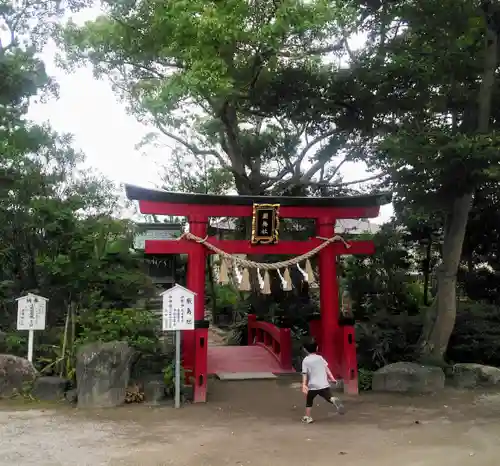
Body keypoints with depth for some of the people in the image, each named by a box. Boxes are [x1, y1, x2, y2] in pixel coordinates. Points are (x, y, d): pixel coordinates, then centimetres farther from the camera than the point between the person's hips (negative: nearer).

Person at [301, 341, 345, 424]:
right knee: (329, 397, -3)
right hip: (324, 384, 1)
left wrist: (304, 385, -10)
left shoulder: (305, 360, 2)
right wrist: (332, 378, 6)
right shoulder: (320, 358, 10)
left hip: (312, 386, -1)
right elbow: (326, 368, 5)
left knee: (309, 401, 20)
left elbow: (305, 374, -6)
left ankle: (307, 417, 20)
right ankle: (334, 400, -35)